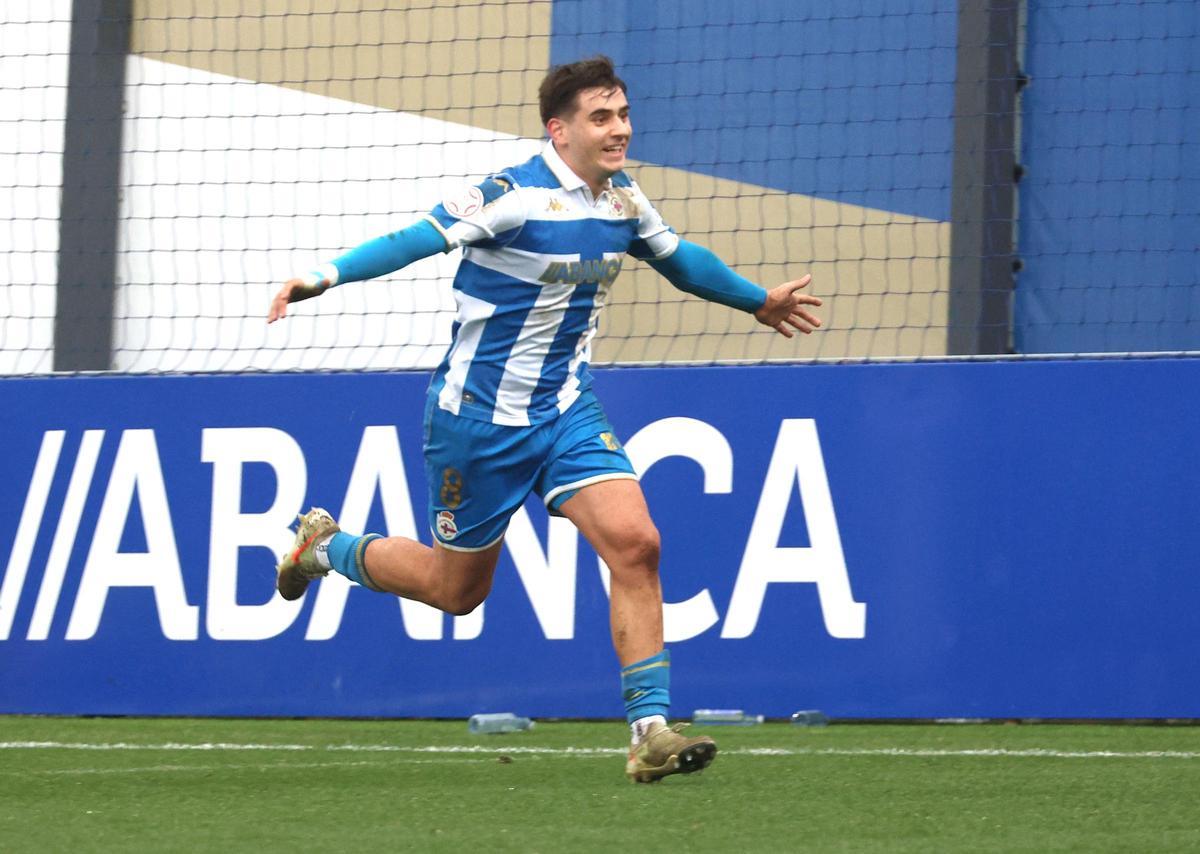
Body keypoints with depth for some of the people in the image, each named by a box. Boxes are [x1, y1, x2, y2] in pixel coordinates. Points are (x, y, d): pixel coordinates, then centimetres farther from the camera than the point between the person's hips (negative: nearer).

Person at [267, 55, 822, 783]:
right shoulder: (513, 196, -19)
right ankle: (326, 545, 38)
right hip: (480, 415, -5)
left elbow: (678, 257, 23)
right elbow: (418, 239, -27)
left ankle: (650, 731, -14)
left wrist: (758, 301, 37)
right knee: (457, 587, 9)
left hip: (567, 411, 5)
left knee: (634, 544, -16)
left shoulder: (625, 201, 3)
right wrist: (324, 278, -41)